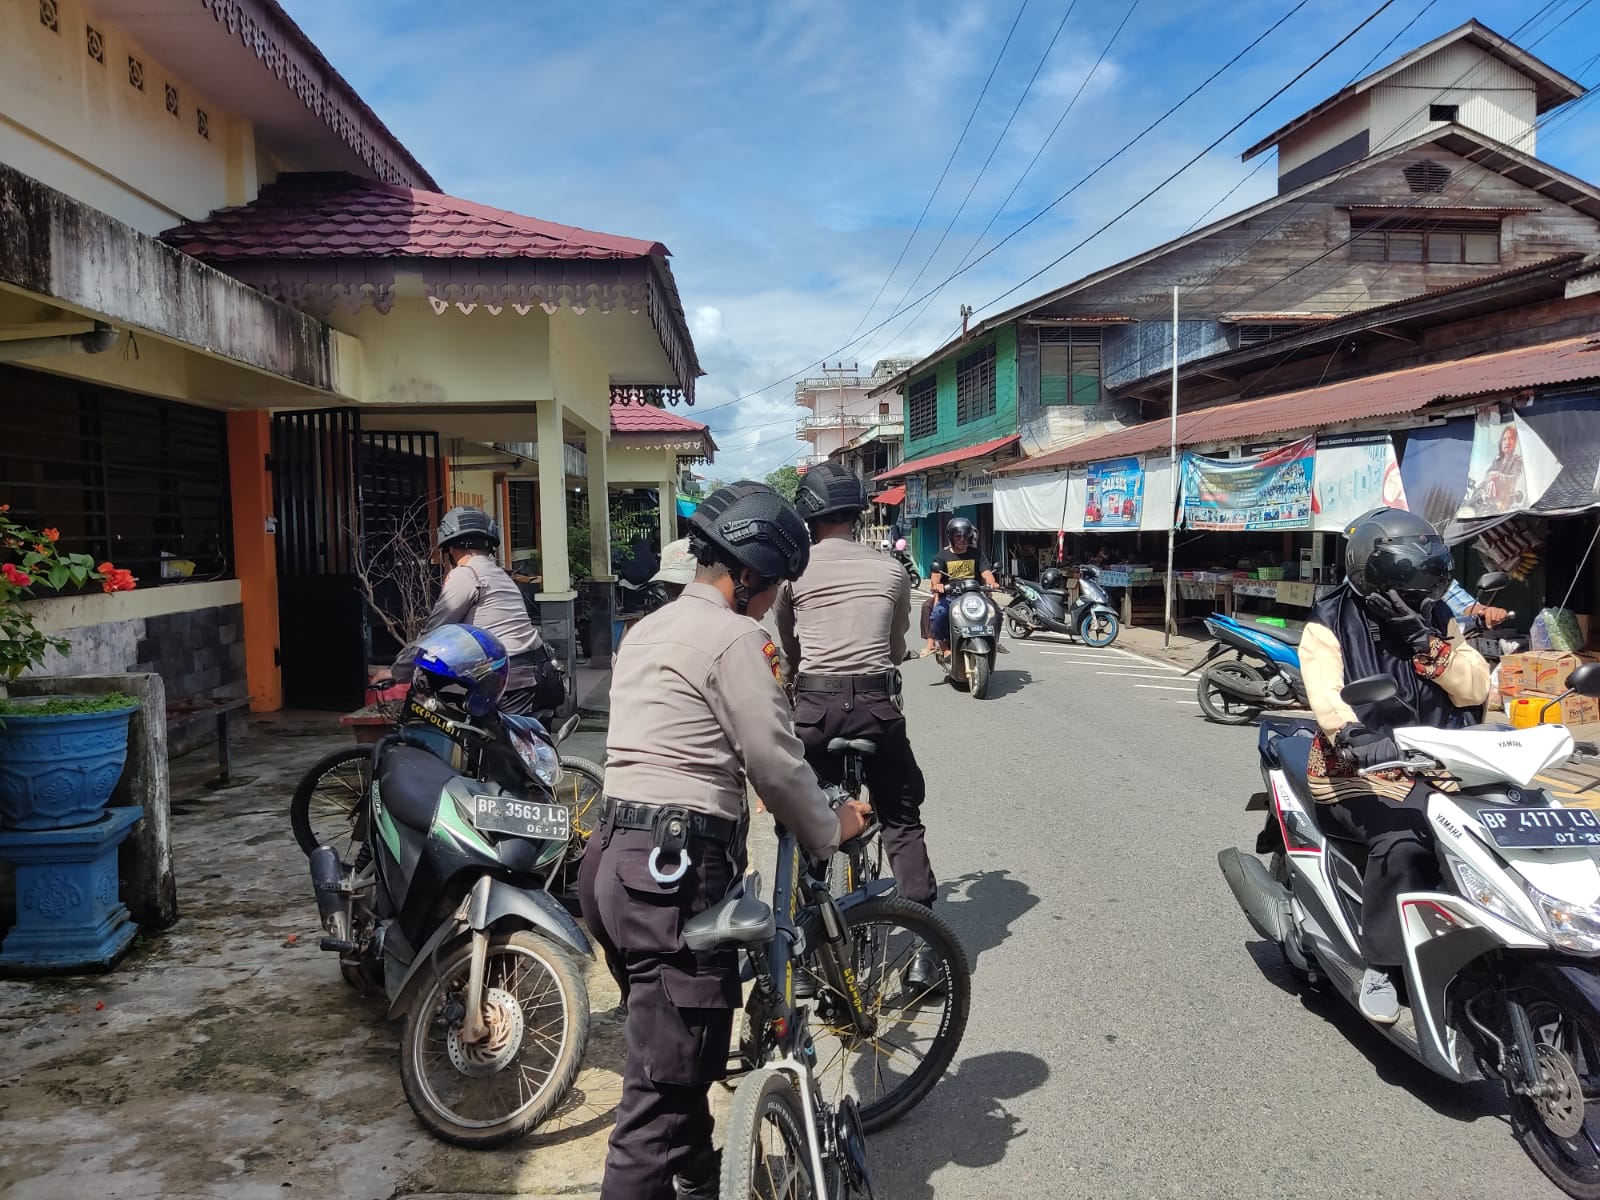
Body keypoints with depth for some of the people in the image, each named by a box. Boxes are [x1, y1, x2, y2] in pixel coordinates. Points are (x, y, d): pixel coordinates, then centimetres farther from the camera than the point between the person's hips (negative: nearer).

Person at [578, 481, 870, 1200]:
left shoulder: (649, 629, 18)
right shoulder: (735, 638, -11)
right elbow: (777, 764, -11)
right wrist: (830, 830, 7)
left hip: (619, 860, 10)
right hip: (675, 871, -10)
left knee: (673, 1060, 25)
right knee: (665, 1087, -4)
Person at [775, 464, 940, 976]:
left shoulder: (793, 571, 4)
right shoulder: (890, 570, 8)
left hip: (815, 707, -1)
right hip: (878, 705, 1)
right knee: (902, 822, 12)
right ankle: (924, 945, 8)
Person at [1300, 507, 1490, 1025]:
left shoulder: (1437, 622, 12)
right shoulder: (1328, 627, -3)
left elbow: (1476, 688, 2)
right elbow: (1327, 695, -20)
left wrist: (1426, 642, -13)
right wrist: (1354, 737, -41)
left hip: (1435, 770, 5)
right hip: (1361, 771, -5)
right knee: (1402, 844, -31)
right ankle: (1380, 967, -16)